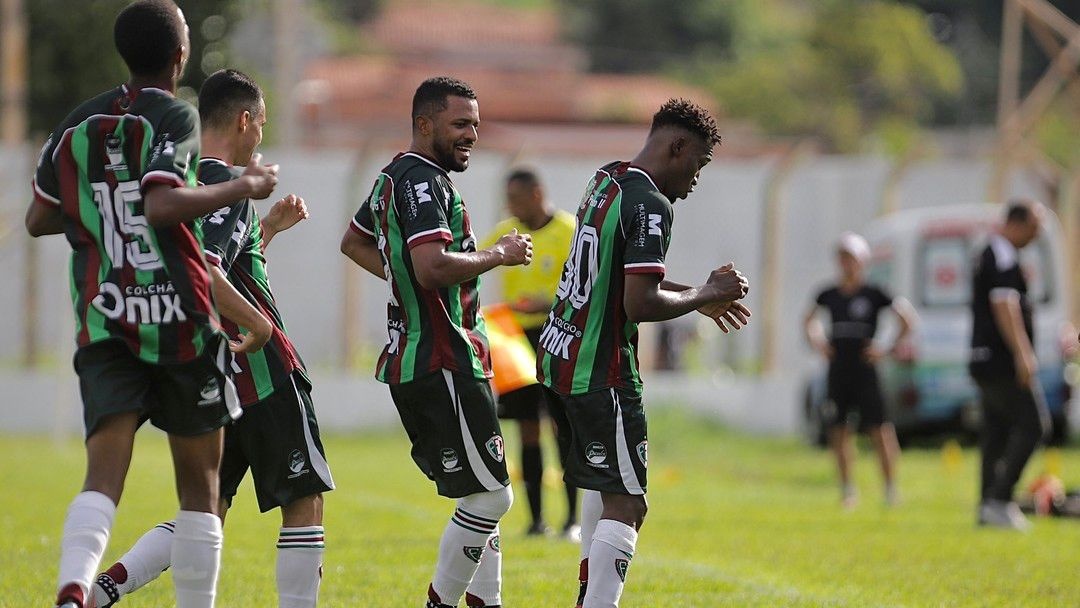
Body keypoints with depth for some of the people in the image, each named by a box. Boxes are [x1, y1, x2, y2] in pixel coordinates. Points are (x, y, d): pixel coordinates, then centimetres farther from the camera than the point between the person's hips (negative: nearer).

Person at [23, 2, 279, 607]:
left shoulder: (79, 123, 10)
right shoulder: (176, 116, -8)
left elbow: (39, 219, 18)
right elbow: (163, 205, -23)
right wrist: (244, 186, -12)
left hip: (102, 322, 4)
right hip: (179, 322, -4)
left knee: (104, 477, -9)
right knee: (200, 484, 12)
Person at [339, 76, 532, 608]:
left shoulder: (394, 176, 16)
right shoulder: (423, 181, -16)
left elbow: (353, 242, 33)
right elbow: (434, 266, -30)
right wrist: (498, 254, -15)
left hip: (410, 360, 11)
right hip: (443, 365, -11)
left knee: (482, 494, 15)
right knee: (491, 498, -7)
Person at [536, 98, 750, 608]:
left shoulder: (604, 181, 12)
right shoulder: (650, 205, -18)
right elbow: (640, 304, -26)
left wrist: (697, 297, 23)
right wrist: (704, 295, -10)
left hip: (558, 356, 10)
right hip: (599, 372, -10)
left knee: (601, 486, 24)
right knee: (625, 506, -8)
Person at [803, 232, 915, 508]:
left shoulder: (873, 294, -5)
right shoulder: (829, 295, 8)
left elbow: (907, 318, -2)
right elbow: (809, 320, 27)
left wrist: (890, 350, -5)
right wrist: (818, 343, 12)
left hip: (864, 370, -4)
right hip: (837, 370, 4)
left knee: (879, 429, -8)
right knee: (839, 431, 4)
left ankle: (891, 485, 0)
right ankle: (846, 485, 15)